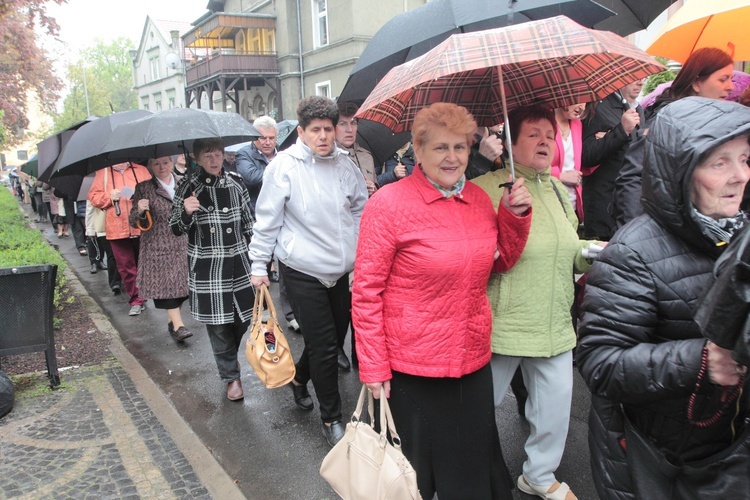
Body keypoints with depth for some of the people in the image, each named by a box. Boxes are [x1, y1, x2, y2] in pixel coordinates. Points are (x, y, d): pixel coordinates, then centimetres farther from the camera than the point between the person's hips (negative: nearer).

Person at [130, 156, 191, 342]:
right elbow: (134, 222, -1)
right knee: (166, 284, -8)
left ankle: (172, 321, 24)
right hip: (157, 248, -3)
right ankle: (178, 324, -5)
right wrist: (139, 211, -20)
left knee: (181, 284, 7)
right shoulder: (143, 188, 0)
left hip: (182, 246, 4)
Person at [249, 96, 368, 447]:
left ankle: (299, 378, 45)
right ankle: (331, 418, 19)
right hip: (302, 270, -5)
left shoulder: (345, 164, 3)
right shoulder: (284, 167, -10)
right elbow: (267, 219, -6)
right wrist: (259, 265, -5)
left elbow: (361, 207, 14)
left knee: (336, 335, 16)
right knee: (324, 345, -1)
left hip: (340, 269, 6)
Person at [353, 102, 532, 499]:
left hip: (473, 360, 6)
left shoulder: (478, 199, 4)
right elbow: (366, 292, -14)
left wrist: (515, 214, -2)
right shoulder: (389, 203, -14)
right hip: (411, 369, -5)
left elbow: (502, 262, 14)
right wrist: (373, 369, -13)